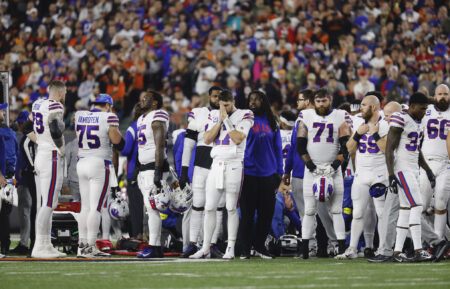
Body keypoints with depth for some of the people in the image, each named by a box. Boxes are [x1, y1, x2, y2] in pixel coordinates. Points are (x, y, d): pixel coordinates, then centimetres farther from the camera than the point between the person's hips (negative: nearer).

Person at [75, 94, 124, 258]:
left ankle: (82, 245, 9)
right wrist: (114, 127, 9)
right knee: (96, 207, -5)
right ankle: (91, 247, -8)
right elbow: (116, 140, -10)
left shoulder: (79, 116, 7)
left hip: (82, 163, 6)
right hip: (100, 165, -6)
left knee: (85, 207, 10)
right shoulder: (108, 117, -9)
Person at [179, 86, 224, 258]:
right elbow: (188, 144, 6)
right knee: (197, 205, -1)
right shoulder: (198, 115, 6)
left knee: (218, 206, 1)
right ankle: (192, 244, 4)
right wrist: (184, 171, 1)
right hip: (201, 165, 0)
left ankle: (213, 244, 5)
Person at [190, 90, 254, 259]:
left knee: (231, 208, -3)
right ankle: (205, 248, 6)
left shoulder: (244, 116, -1)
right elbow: (207, 139, 1)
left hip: (234, 166, -5)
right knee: (209, 208, 2)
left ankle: (230, 249, 1)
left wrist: (226, 119, -10)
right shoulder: (215, 117, 14)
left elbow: (238, 139, -15)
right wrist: (220, 121, -5)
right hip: (216, 165, 5)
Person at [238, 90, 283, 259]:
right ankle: (245, 248, 6)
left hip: (268, 174, 3)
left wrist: (279, 172, 9)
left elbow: (277, 148, 14)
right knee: (247, 213, -1)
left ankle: (259, 246, 17)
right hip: (249, 174, -3)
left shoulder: (271, 123, 11)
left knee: (267, 213, 5)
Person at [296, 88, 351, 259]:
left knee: (336, 210, -5)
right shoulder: (306, 117, 6)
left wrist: (335, 165, -12)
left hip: (333, 169, -1)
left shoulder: (340, 117, 4)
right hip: (312, 169, 1)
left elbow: (345, 146, 1)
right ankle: (304, 248, -1)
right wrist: (311, 166, -8)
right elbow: (300, 146, 3)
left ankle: (342, 248, -5)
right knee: (309, 210, -2)